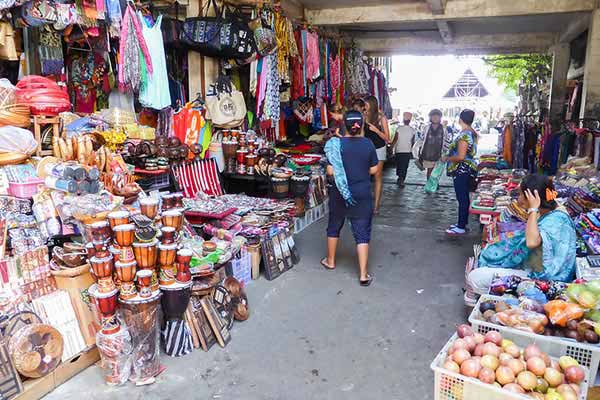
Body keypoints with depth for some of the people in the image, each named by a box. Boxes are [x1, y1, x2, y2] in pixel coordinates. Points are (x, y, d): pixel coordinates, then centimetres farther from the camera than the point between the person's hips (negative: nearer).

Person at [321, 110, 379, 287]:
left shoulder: (336, 144, -11)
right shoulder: (368, 144, -6)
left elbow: (330, 171, -12)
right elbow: (373, 170, 1)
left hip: (340, 193, 0)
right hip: (362, 195, 0)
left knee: (334, 226, 21)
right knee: (362, 233, 5)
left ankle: (330, 261, 38)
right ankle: (363, 274, 5)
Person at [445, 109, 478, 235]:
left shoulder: (464, 135, -20)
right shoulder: (472, 132, 10)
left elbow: (460, 156, -24)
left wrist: (447, 158, -10)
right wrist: (451, 148, 19)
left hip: (462, 170, -10)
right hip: (469, 168, 10)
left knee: (462, 198, -4)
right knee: (464, 197, 16)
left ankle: (461, 227, 3)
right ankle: (463, 223, 25)